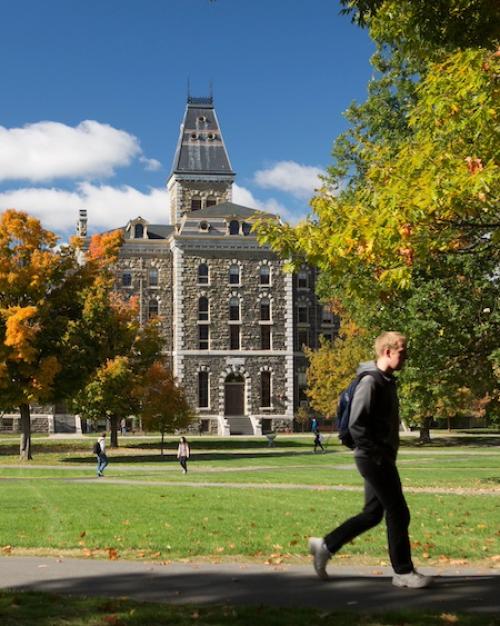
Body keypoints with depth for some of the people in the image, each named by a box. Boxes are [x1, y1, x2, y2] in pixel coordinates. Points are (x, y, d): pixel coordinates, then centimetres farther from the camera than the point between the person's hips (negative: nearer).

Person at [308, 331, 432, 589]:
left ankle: (325, 545, 22)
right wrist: (378, 454, -19)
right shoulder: (370, 382, -16)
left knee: (372, 513, 14)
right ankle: (403, 572, 7)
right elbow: (356, 425, -22)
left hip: (382, 459, 10)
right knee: (398, 513, -4)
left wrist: (388, 452, 15)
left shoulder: (387, 382, 14)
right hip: (374, 459, -10)